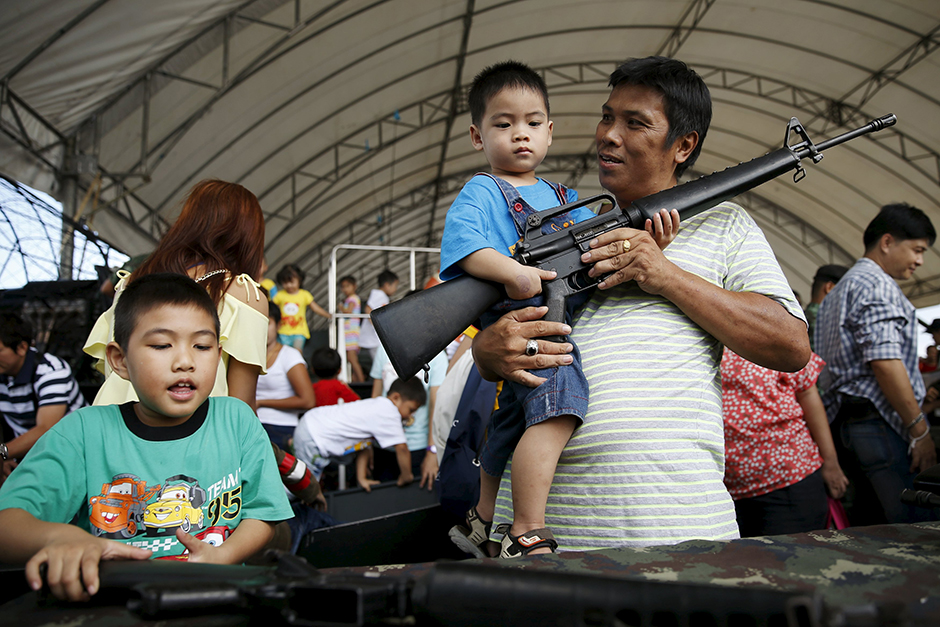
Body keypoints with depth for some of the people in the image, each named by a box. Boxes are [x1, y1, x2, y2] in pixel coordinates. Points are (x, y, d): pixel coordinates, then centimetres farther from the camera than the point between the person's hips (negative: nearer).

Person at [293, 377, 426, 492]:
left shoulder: (378, 406, 10)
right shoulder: (389, 413, -19)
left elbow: (363, 444, 12)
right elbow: (401, 447, -22)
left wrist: (361, 478, 11)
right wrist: (406, 477, -7)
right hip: (312, 441, -10)